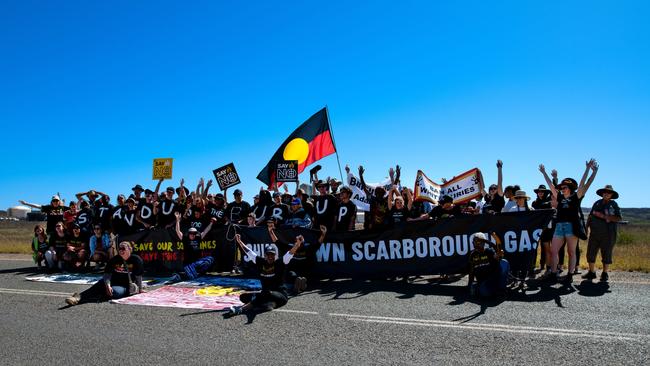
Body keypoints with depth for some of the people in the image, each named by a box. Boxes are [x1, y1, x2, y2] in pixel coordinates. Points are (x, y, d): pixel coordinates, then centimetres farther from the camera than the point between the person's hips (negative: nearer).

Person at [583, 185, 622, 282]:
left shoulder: (614, 204, -1)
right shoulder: (597, 203, 9)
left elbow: (619, 218, -12)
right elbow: (590, 216, 15)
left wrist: (603, 216, -17)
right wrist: (586, 227, 7)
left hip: (608, 234, -3)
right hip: (595, 233, 3)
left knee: (606, 254, 3)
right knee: (590, 253, 4)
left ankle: (605, 274, 15)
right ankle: (591, 272, 15)